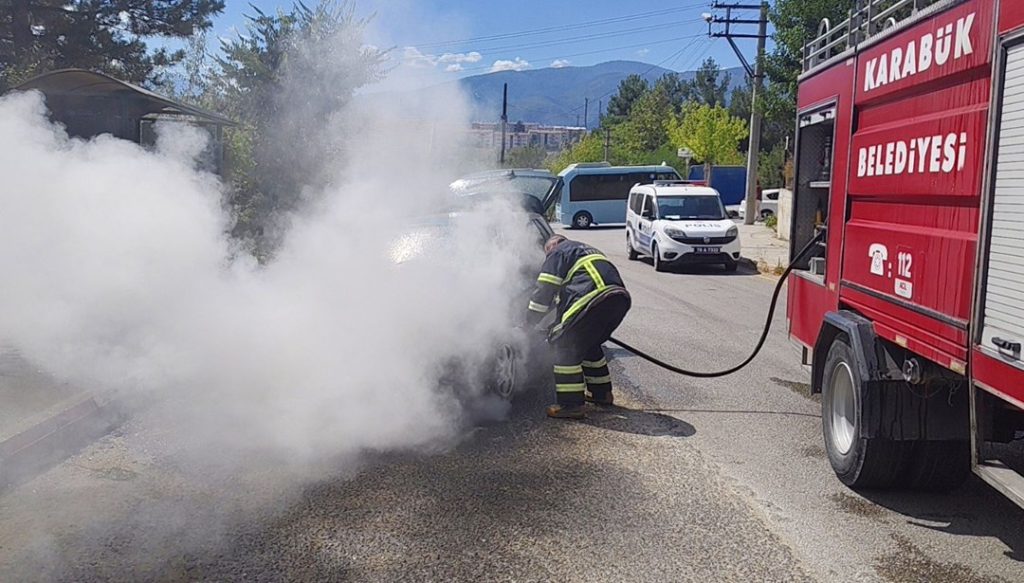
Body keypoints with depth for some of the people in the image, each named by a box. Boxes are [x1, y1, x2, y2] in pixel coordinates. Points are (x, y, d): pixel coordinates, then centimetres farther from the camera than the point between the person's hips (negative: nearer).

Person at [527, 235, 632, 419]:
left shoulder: (558, 253, 12)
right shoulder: (587, 250, 38)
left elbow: (545, 290, 5)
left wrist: (531, 322, 13)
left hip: (594, 299, -8)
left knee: (565, 345, 2)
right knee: (588, 343, 27)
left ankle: (570, 404, -1)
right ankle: (601, 392, 33)